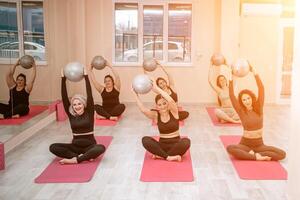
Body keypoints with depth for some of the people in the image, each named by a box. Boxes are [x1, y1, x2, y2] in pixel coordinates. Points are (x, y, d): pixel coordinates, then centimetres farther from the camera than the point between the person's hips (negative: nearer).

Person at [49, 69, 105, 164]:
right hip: (75, 146, 3)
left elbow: (89, 94, -16)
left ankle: (75, 159, -30)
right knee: (53, 147, -19)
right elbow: (64, 97, -6)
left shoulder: (89, 113, -6)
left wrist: (86, 76, -18)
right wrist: (63, 79, -10)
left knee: (101, 148, -35)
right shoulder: (71, 115, 1)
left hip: (90, 145, -3)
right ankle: (85, 156, -25)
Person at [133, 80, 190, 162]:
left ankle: (160, 155, -23)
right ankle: (169, 157, -27)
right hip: (162, 145, 2)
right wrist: (136, 94, -26)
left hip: (176, 144, -1)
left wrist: (157, 88, -29)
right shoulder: (156, 115, -1)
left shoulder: (173, 112, -6)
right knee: (145, 140, -24)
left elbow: (171, 101, -28)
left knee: (186, 141, -35)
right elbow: (143, 109, -20)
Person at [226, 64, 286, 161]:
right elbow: (231, 95, -15)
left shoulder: (259, 108, -2)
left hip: (259, 144, 2)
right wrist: (231, 79, -25)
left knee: (282, 154, -20)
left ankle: (252, 154, -13)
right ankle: (256, 156, -23)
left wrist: (254, 73, -23)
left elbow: (261, 89, -14)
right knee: (230, 148, -34)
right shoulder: (241, 111, -4)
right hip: (245, 144, -2)